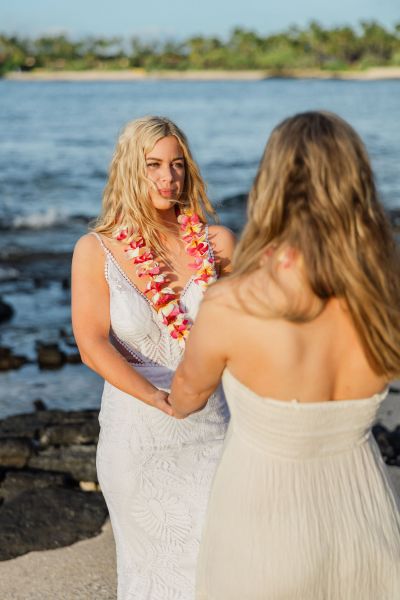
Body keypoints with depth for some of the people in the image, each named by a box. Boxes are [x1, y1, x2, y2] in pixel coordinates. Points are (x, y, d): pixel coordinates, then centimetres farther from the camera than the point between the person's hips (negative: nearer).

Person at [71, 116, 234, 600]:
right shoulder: (96, 251, -5)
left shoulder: (216, 242, -1)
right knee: (151, 560, 14)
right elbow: (92, 345, -15)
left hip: (210, 428, 1)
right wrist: (159, 398, -25)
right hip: (137, 433, -1)